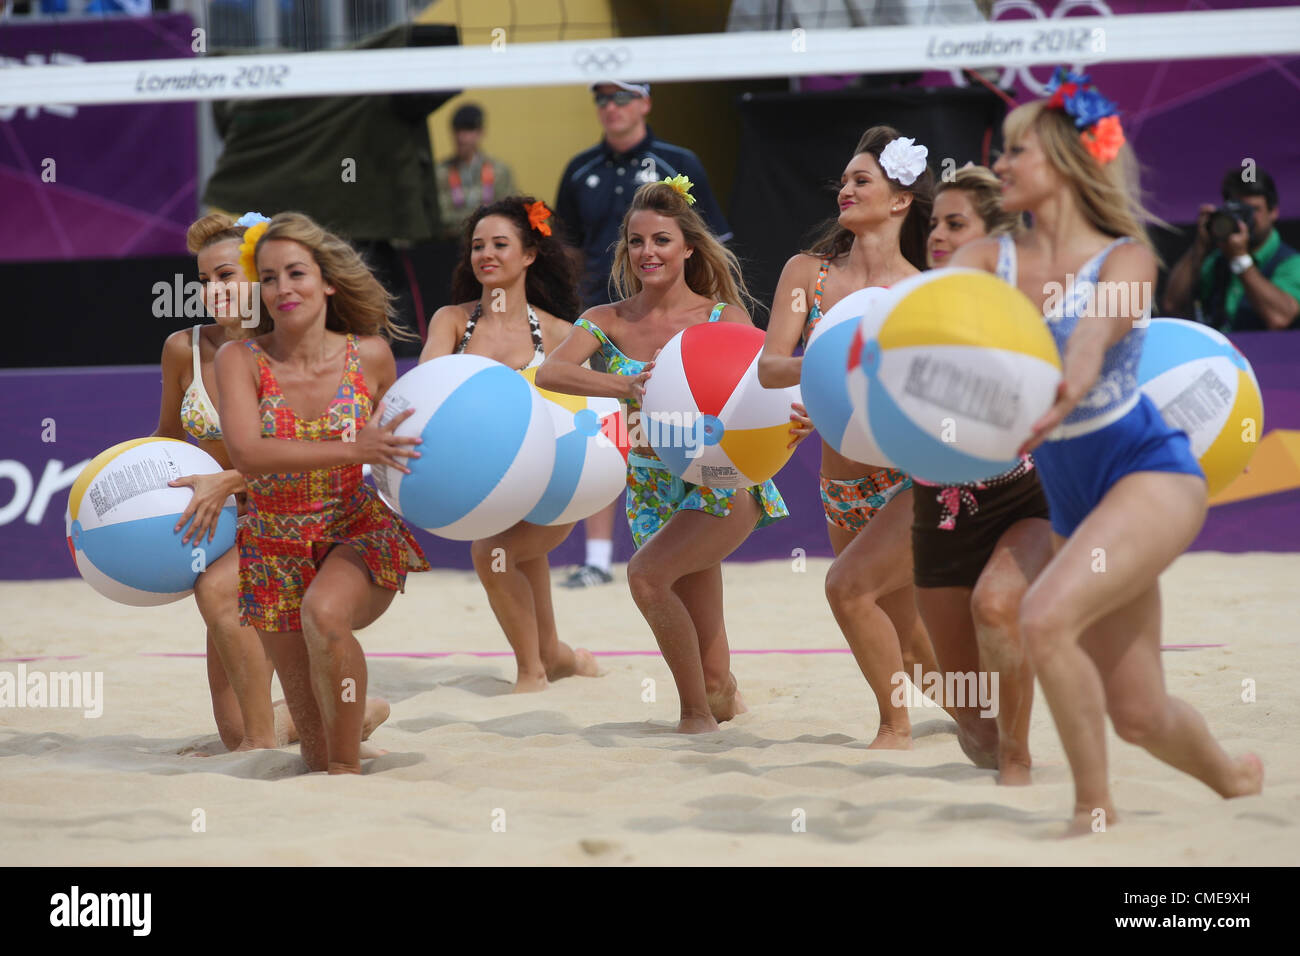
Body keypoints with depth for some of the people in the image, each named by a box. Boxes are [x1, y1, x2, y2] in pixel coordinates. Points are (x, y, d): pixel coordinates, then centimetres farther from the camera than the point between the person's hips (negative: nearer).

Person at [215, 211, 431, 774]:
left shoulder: (370, 356, -7)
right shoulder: (240, 361, -10)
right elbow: (248, 455, -26)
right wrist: (353, 451, -35)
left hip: (362, 537, -1)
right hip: (277, 553, 1)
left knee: (325, 614, -38)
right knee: (318, 757, 3)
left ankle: (348, 768, -18)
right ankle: (361, 713, 40)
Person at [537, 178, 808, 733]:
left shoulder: (723, 317, -8)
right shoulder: (608, 323, -2)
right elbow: (549, 373, -20)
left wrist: (791, 425, -43)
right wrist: (629, 386, -37)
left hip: (724, 482, -4)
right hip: (654, 491, 4)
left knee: (648, 572, -28)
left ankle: (698, 710, -13)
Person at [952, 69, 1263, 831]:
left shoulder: (1125, 257, -10)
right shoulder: (989, 259, 2)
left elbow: (1098, 326, -32)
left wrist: (1071, 384, -54)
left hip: (1149, 474, -6)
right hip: (1072, 500, 6)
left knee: (1046, 618, -28)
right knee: (1137, 715, 8)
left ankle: (1096, 810, -12)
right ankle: (1235, 781, 39)